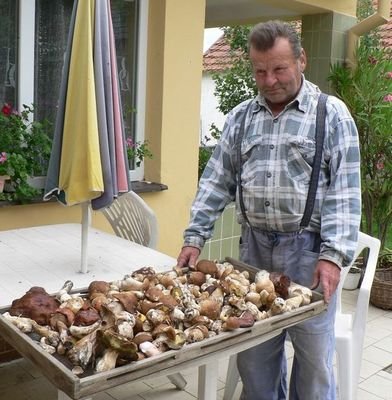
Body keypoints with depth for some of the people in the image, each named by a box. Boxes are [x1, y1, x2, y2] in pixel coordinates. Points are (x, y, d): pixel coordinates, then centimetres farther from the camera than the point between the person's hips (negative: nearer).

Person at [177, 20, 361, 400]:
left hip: (309, 249, -3)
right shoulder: (240, 117, 9)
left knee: (314, 355, 8)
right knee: (253, 354, 12)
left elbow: (345, 192, -7)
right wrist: (194, 238, 0)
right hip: (254, 247, 4)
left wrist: (333, 255, -16)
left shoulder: (332, 114, -2)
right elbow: (216, 181, 8)